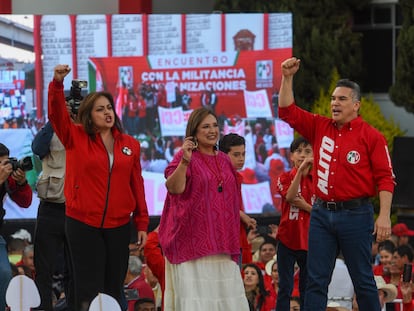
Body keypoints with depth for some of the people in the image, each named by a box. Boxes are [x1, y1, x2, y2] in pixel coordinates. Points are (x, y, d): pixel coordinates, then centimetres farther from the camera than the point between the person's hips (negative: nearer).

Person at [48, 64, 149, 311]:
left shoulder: (130, 144, 7)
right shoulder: (75, 138, 1)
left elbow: (137, 185, 9)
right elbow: (57, 114, -15)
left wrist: (142, 223, 8)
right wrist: (58, 83, -32)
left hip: (118, 226, 3)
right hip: (83, 225, -3)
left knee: (114, 289, 8)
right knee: (89, 290, -3)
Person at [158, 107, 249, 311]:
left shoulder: (224, 160, 14)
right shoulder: (185, 157, -4)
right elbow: (174, 188, -19)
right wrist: (184, 162, -29)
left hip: (220, 239, 6)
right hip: (193, 238, -6)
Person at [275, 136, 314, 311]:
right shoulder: (285, 178, 1)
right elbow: (289, 196, -20)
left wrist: (306, 206, -13)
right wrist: (300, 169, -25)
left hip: (309, 240, 2)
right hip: (287, 239, -1)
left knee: (307, 288, 7)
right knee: (285, 288, 0)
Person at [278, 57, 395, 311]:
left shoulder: (371, 136, -4)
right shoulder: (320, 128, 11)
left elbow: (385, 178, -8)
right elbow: (287, 111, 11)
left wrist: (385, 215, -17)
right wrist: (287, 77, 0)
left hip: (355, 214, -5)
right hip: (322, 213, 5)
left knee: (363, 280, 2)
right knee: (316, 280, 3)